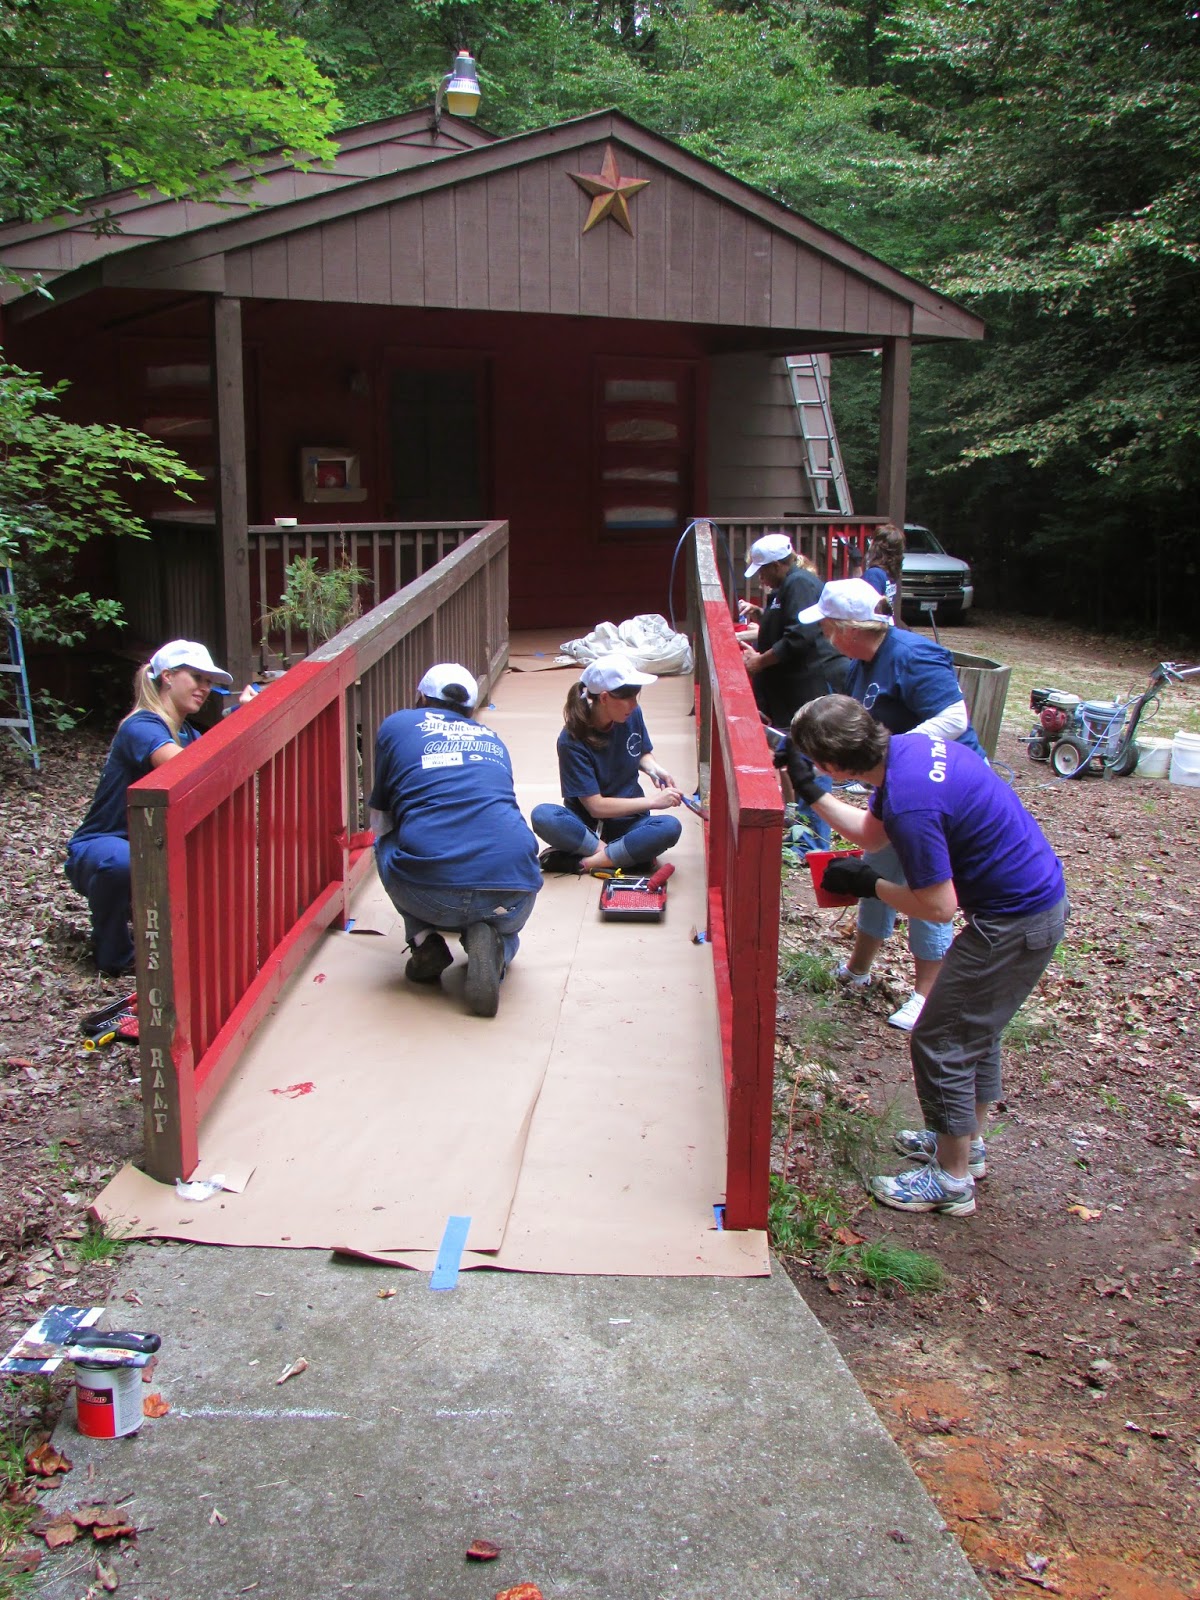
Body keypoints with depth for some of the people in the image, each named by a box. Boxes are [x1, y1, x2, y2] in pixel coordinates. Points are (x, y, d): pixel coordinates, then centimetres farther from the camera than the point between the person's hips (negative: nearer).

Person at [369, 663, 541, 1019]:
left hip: (428, 894, -2)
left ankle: (426, 942, 12)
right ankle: (493, 946, 1)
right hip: (512, 889, 2)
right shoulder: (492, 739, 27)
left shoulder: (397, 725, 18)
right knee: (504, 925, 36)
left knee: (386, 844, 31)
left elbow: (379, 821, 28)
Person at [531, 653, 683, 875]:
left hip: (628, 822, 4)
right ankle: (623, 854, -26)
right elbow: (596, 806, -19)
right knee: (542, 817, -35)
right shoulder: (572, 741, -19)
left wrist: (653, 769, -6)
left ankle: (583, 862, -25)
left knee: (670, 828, -31)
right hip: (586, 825, -4)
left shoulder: (632, 715, -5)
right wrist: (652, 801, -22)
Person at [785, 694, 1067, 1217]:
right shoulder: (907, 745, -1)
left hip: (1016, 922, -10)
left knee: (939, 1042, 3)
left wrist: (868, 884, -10)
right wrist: (810, 792, 13)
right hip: (1040, 895, 10)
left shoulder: (910, 804, -31)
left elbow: (938, 907, -22)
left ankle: (951, 1181, 17)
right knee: (976, 1029, 25)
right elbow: (871, 833, 15)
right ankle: (967, 1142, 42)